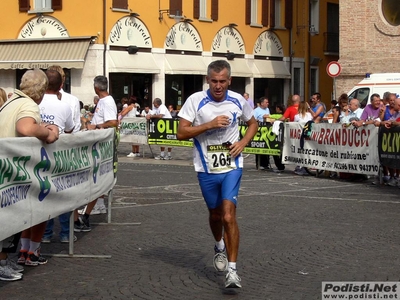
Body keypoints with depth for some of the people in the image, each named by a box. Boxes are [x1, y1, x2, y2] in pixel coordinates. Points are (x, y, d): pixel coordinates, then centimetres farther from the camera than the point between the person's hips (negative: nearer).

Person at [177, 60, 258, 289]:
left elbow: (253, 123, 16)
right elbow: (181, 133, -12)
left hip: (231, 166, -1)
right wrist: (210, 124, -22)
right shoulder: (196, 100, -9)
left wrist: (243, 142, -2)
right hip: (206, 169, 1)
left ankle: (232, 269, -11)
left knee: (229, 216, -15)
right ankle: (220, 247, 49)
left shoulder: (238, 101, -2)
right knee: (215, 214, 17)